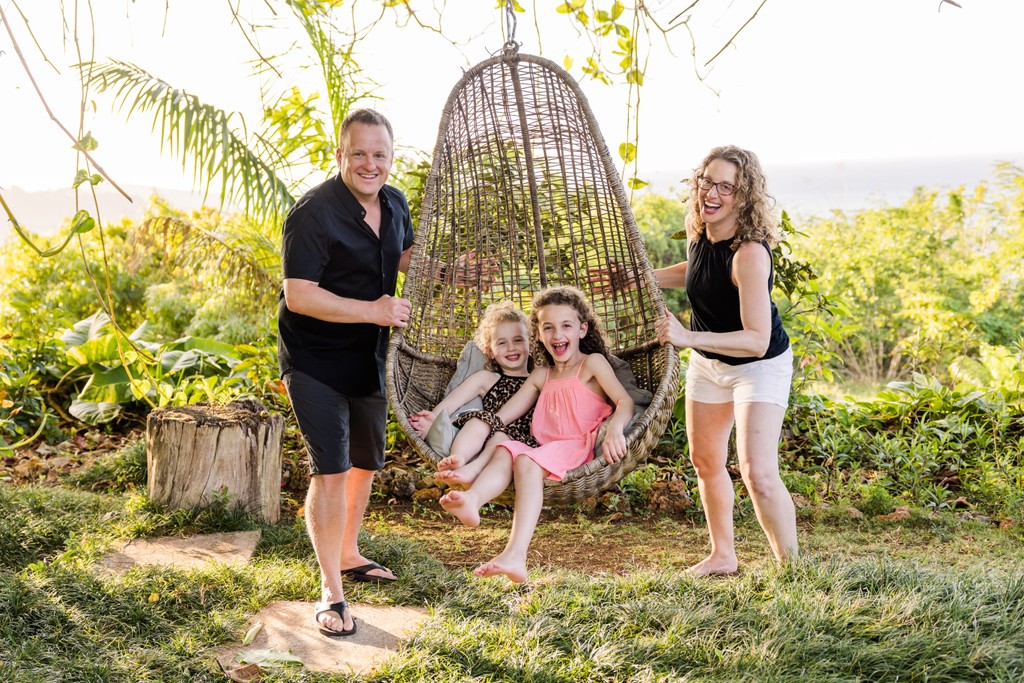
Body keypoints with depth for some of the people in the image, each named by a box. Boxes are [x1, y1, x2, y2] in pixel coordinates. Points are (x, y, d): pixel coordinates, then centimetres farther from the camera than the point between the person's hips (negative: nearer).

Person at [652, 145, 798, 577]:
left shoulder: (749, 253, -33)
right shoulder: (699, 234, -10)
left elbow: (757, 340, -36)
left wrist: (688, 337, -43)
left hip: (760, 367, -8)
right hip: (707, 363, 8)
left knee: (758, 474, -19)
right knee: (706, 461, 19)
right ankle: (722, 556, 37)